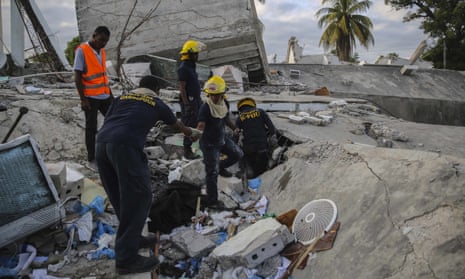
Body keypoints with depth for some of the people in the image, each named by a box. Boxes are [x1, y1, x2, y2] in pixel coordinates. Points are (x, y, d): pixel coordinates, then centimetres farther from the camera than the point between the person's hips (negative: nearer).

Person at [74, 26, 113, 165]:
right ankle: (91, 157, 14)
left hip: (105, 95, 7)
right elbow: (77, 77, -13)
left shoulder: (101, 51, 10)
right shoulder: (82, 50, -11)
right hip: (91, 97, -7)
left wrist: (110, 93, 18)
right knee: (91, 127, 3)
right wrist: (83, 99, -16)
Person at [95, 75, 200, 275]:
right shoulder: (157, 103, 22)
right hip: (125, 146, -6)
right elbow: (177, 125, 40)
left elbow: (106, 121, 20)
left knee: (120, 197, 18)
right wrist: (191, 134, 60)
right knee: (138, 197, -1)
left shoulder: (121, 97, 29)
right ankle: (126, 258, 0)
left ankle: (132, 238, 32)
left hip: (101, 143, 6)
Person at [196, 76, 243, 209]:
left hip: (222, 139, 7)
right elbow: (201, 125, -33)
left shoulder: (225, 104, -3)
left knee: (238, 154, 16)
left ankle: (220, 166, 39)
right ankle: (211, 201, 15)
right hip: (209, 144, -7)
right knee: (212, 173, 0)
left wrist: (235, 129, 21)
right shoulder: (205, 108, -26)